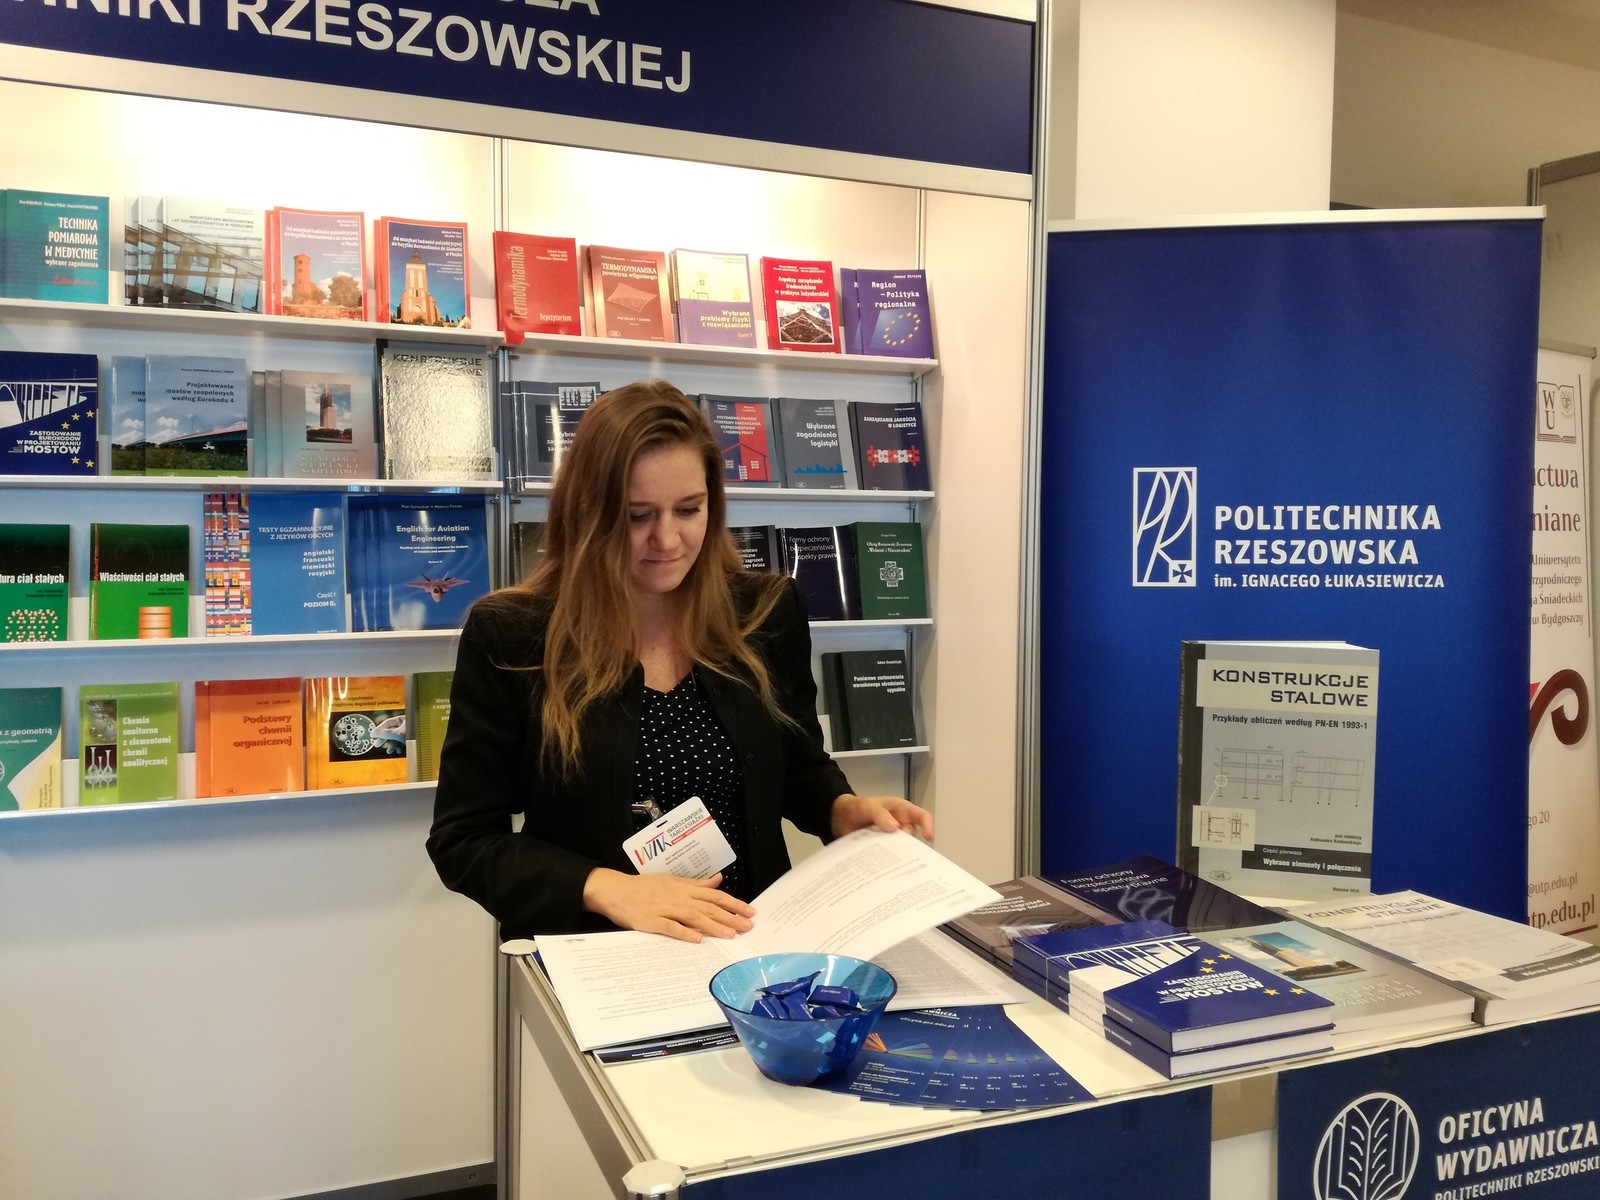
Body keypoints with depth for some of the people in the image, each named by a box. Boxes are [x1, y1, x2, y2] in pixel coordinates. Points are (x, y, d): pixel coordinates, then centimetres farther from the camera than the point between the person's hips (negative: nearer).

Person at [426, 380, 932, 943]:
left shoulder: (769, 612, 2)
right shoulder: (509, 635, -6)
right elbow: (463, 839, -5)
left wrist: (848, 810, -5)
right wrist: (608, 889, -18)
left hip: (753, 948, 3)